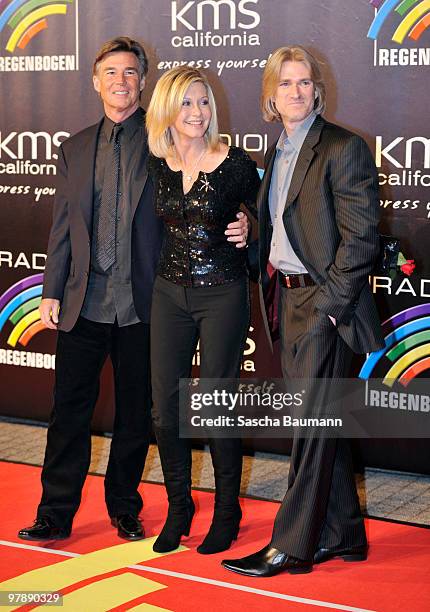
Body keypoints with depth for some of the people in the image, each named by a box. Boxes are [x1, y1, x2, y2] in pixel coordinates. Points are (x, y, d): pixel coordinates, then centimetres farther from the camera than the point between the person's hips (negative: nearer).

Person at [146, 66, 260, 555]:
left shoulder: (235, 163, -9)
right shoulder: (156, 165, 2)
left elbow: (260, 217, 7)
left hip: (223, 294, -4)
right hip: (170, 292, 4)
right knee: (165, 408, 5)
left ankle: (227, 512, 20)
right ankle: (178, 508, 23)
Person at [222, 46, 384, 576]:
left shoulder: (344, 148, -10)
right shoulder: (276, 153, 15)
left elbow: (360, 237, -15)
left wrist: (327, 304, -17)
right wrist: (274, 292, 9)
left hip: (325, 300, -8)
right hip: (289, 298, 8)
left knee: (312, 424, -3)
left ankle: (291, 547, 4)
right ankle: (342, 535, 24)